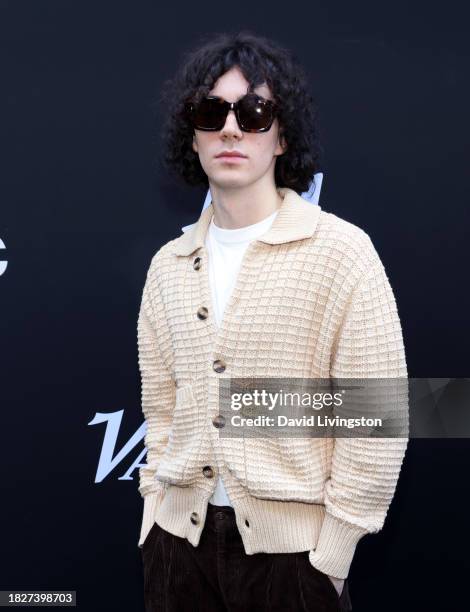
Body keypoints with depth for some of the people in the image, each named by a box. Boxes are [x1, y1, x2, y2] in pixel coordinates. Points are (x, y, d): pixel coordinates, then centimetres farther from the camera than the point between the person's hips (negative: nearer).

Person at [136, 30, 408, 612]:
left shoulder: (340, 250, -11)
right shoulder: (168, 265, 4)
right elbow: (160, 410, 10)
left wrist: (330, 558, -10)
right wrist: (155, 511, 5)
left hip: (290, 543, -4)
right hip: (178, 537, 4)